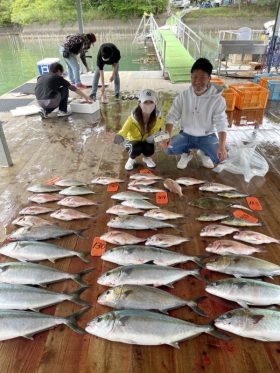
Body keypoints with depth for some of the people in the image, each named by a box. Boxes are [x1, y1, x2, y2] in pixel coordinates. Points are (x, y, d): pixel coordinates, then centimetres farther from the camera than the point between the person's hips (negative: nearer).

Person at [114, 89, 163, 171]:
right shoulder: (133, 118, -31)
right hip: (132, 140, -2)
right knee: (137, 148, -34)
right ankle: (131, 159, 3)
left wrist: (155, 134, -20)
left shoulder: (157, 117, -20)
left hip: (146, 140, 3)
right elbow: (124, 130, -44)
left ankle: (147, 158, 12)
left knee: (150, 149, -29)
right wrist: (119, 136, -68)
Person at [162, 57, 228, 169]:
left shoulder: (217, 99, -16)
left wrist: (222, 146, -32)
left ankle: (204, 153, 12)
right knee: (167, 148, -23)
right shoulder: (183, 96, -10)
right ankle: (186, 153, 11)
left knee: (219, 157, -26)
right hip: (186, 135, 2)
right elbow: (171, 117, -11)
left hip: (207, 136, -1)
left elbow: (221, 124, -17)